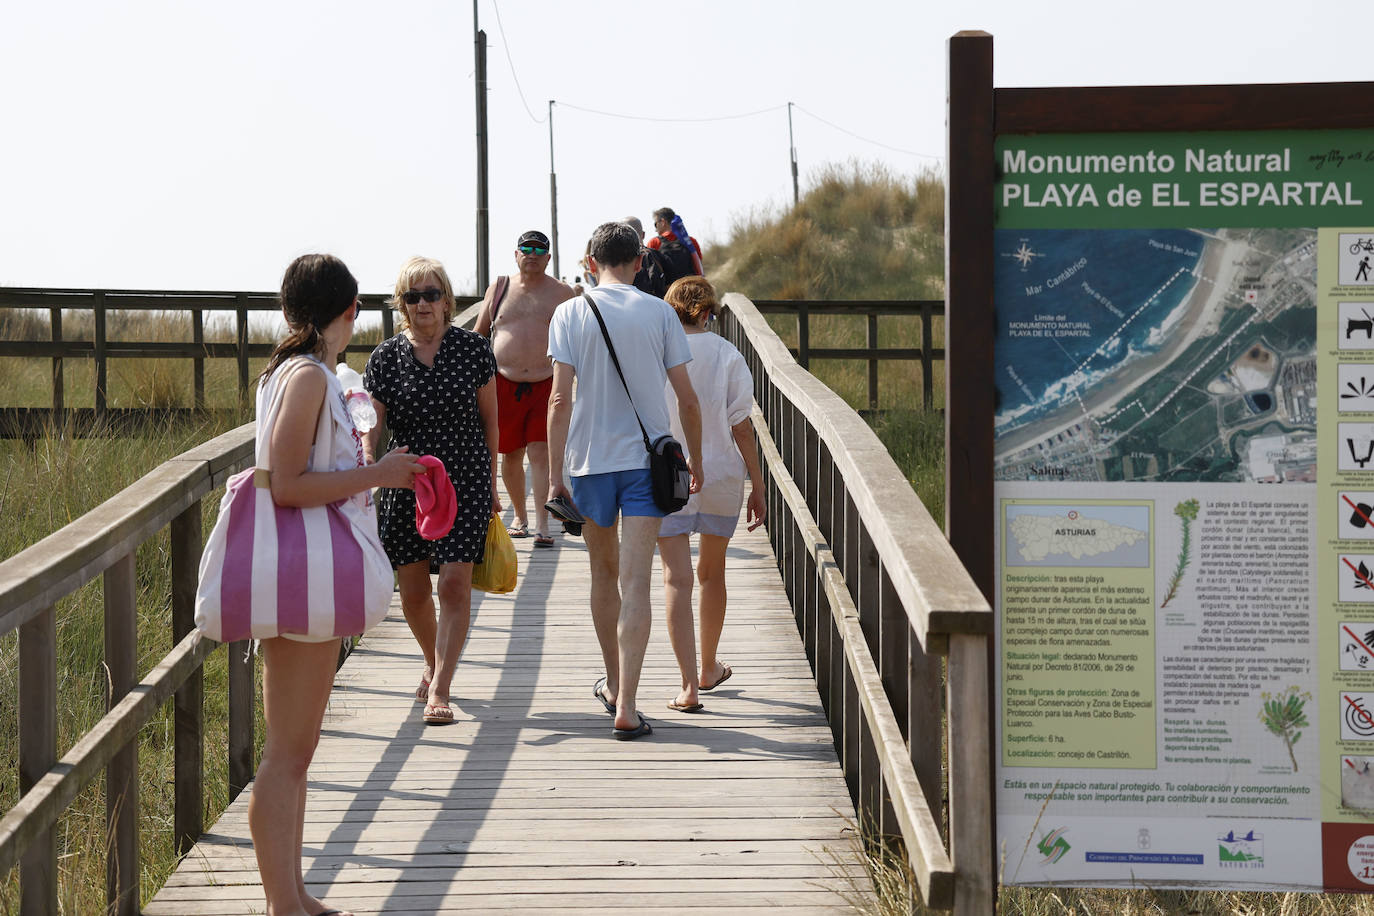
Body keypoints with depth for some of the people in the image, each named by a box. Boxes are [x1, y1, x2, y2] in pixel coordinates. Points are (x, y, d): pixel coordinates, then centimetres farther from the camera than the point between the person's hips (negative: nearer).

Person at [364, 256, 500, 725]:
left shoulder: (473, 348, -2)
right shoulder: (385, 358, -2)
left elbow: (489, 419, 6)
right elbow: (371, 427, -4)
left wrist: (491, 486, 9)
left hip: (465, 479, -2)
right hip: (407, 482, 2)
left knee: (455, 584, -12)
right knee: (413, 591, 9)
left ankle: (439, 690, -8)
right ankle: (434, 665, 37)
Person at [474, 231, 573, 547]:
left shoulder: (562, 293, 5)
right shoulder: (499, 288, 9)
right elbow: (478, 334, 16)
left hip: (546, 384, -2)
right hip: (504, 384, 2)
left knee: (541, 454, -10)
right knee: (511, 454, 9)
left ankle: (542, 526, -12)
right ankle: (520, 516, 27)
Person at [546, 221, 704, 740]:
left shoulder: (570, 313, -2)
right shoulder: (659, 313, 0)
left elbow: (560, 398, -8)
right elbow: (687, 399, 1)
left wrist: (554, 476, -5)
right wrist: (696, 461, 14)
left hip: (589, 460, 1)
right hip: (647, 460, -1)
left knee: (604, 572, 18)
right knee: (635, 582, -5)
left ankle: (613, 684, 33)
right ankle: (625, 706, -14)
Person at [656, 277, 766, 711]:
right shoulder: (726, 355, -5)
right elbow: (742, 426, -6)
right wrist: (757, 487, 0)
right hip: (720, 476, 1)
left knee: (677, 578, -2)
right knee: (712, 572, 19)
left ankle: (689, 685, -12)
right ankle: (709, 669, 36)